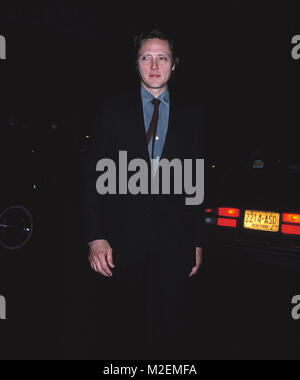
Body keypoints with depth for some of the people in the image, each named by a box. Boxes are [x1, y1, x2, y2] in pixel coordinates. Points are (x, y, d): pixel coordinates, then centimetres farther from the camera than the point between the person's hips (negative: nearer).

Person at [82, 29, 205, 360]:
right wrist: (96, 237, -7)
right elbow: (93, 175, 1)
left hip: (174, 244, 1)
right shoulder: (113, 110, 5)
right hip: (123, 241, 0)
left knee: (170, 333, 8)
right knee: (121, 331, 10)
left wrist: (198, 242, 5)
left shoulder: (192, 115, 8)